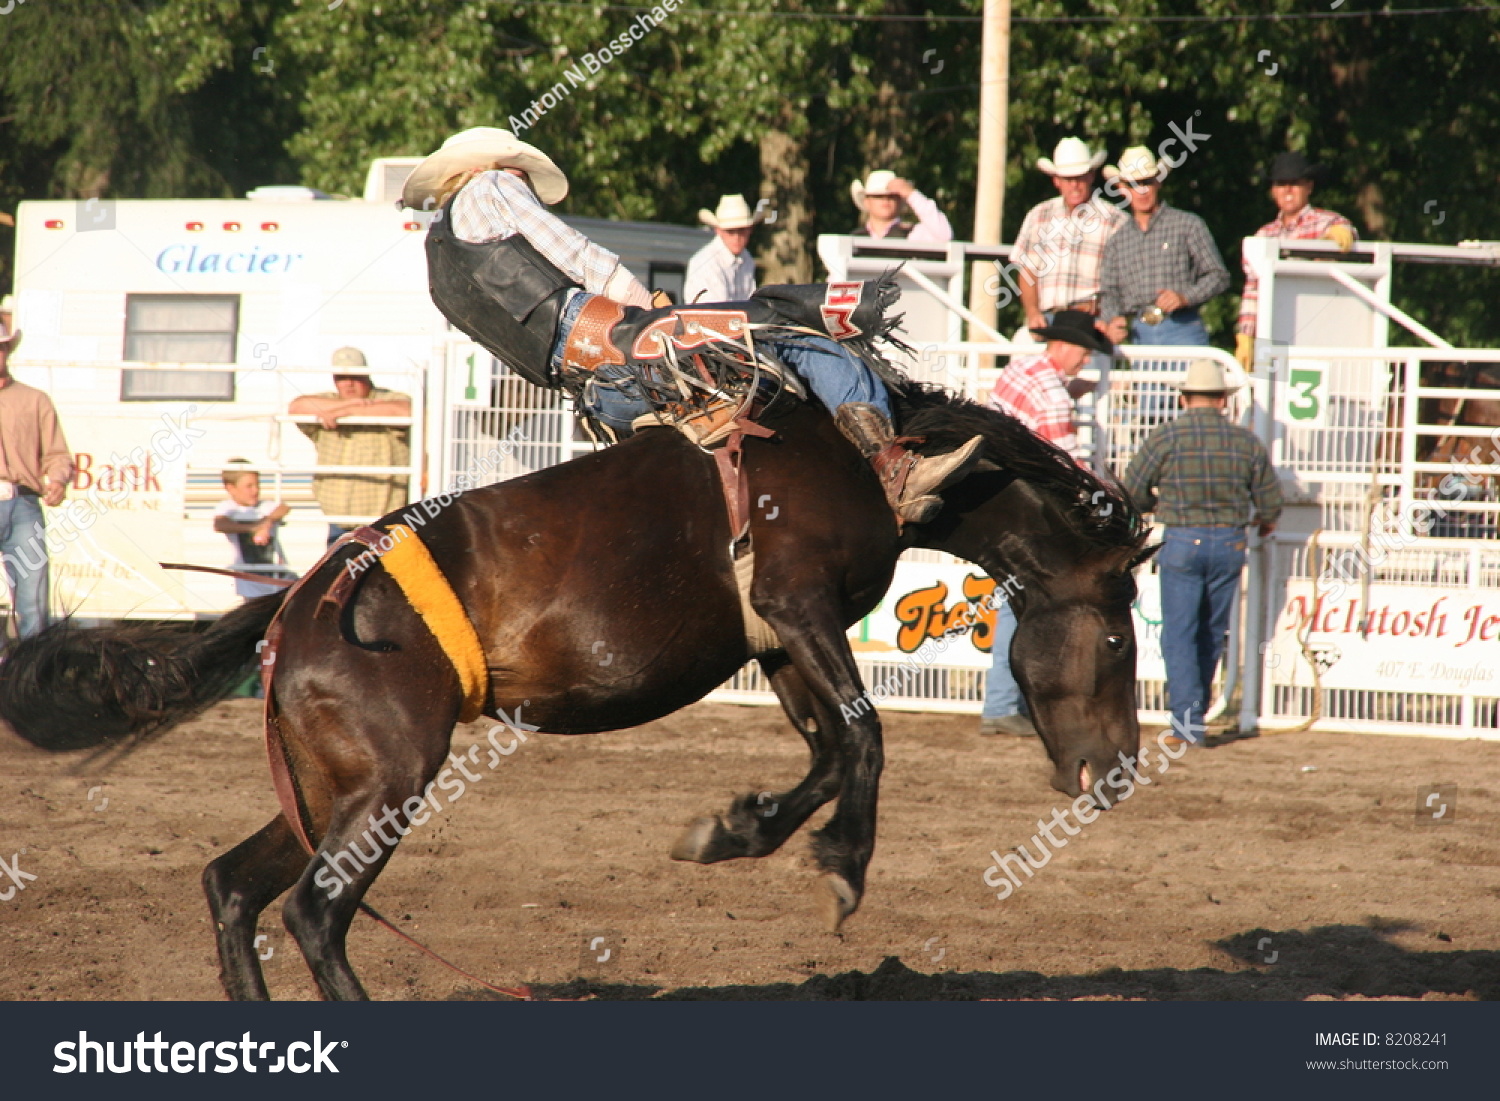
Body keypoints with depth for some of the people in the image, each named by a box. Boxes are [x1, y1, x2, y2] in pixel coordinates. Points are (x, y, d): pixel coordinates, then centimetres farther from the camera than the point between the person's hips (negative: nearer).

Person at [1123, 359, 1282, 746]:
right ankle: (1193, 711, 27)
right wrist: (1265, 521, 31)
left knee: (1179, 634, 1)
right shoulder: (1245, 441, 1)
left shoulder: (1166, 436, -6)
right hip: (1230, 543, 3)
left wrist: (1157, 504, 22)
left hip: (1182, 543, -3)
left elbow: (1132, 492, -1)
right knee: (1213, 634, 16)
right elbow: (1270, 501, 8)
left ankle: (1188, 720, -8)